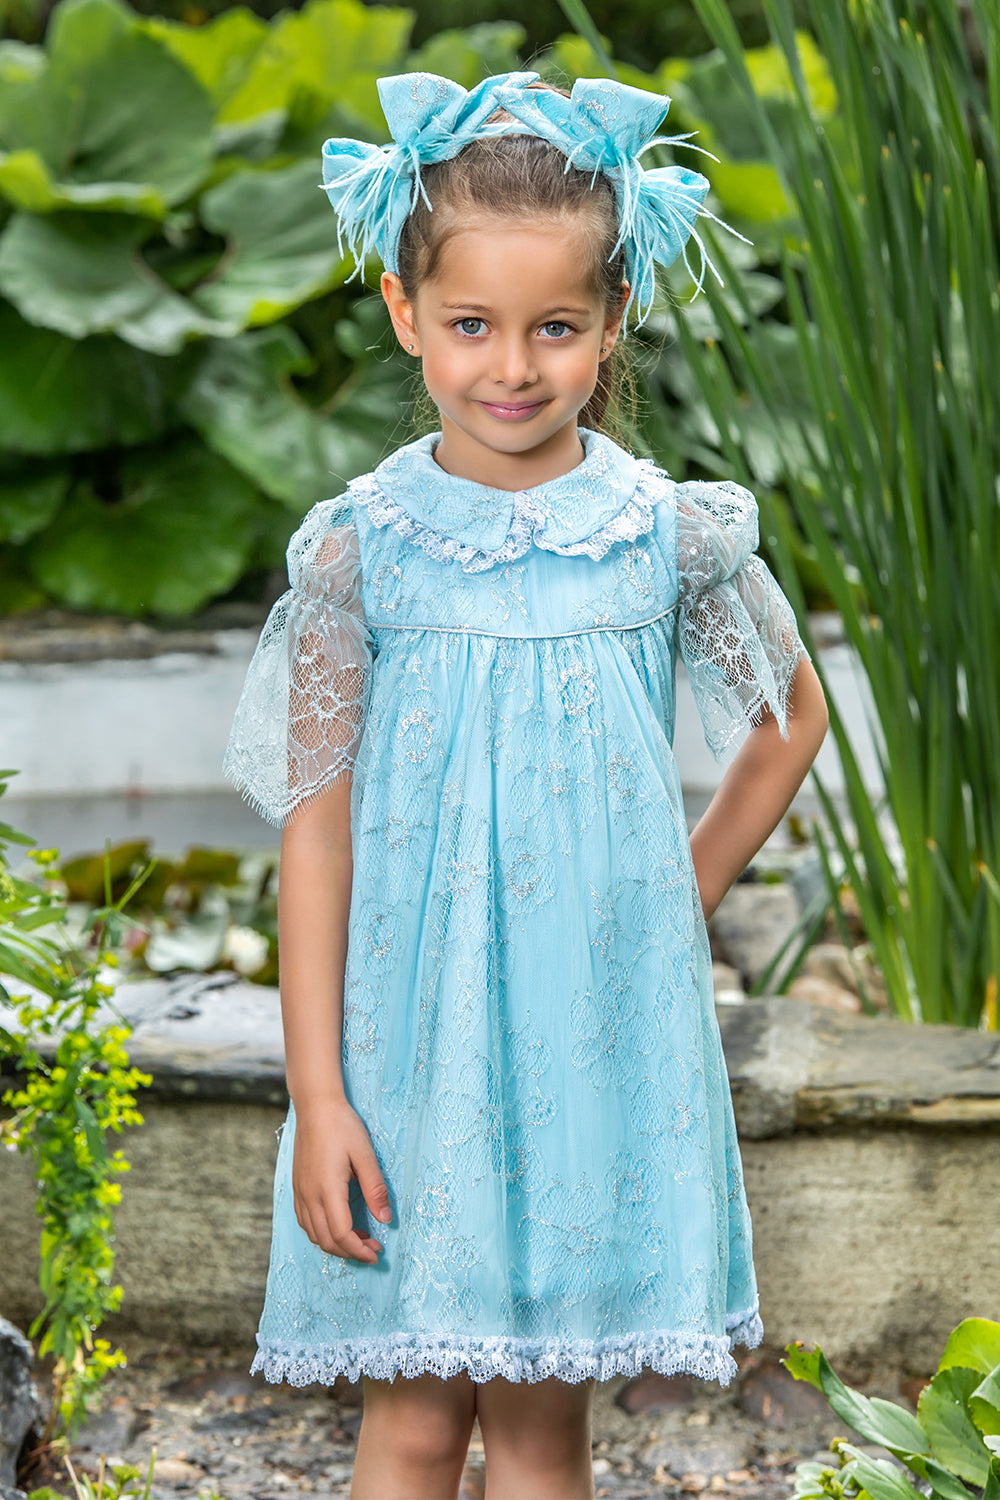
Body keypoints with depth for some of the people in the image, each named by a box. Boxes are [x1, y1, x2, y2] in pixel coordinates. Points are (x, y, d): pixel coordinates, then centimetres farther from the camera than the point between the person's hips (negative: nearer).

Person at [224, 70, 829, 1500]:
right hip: (413, 1043, 0)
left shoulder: (670, 535, -4)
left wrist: (684, 898, 6)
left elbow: (791, 721, 14)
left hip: (597, 1044, 1)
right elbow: (317, 829, -4)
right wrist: (317, 1099, -6)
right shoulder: (360, 549, -6)